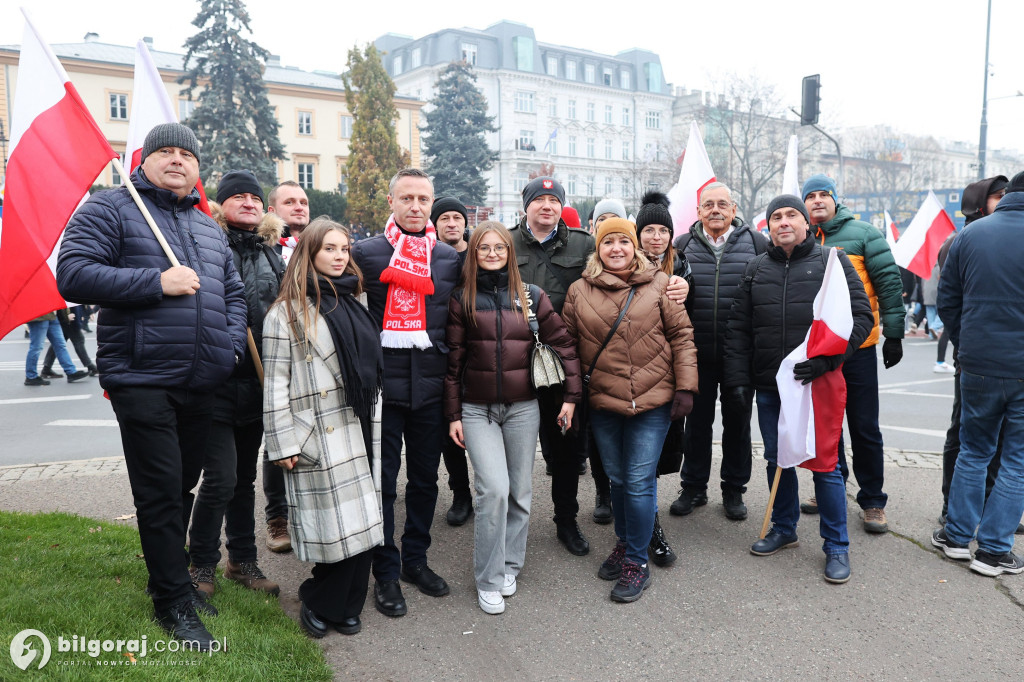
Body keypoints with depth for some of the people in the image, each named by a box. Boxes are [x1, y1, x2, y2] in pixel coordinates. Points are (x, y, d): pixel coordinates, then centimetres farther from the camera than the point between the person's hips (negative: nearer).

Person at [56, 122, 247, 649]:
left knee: (183, 487, 17)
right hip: (143, 381, -6)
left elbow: (233, 293, 23)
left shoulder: (208, 227, 18)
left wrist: (233, 344, 6)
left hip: (202, 384, 6)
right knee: (161, 493, -2)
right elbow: (74, 275, -14)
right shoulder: (110, 208, -1)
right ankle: (173, 601, 13)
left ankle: (173, 577, 34)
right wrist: (157, 282, -18)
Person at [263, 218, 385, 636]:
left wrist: (375, 422, 17)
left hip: (360, 431, 6)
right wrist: (282, 444, -12)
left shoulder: (353, 305, 15)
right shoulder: (287, 312, -5)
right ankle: (318, 603, 20)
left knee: (362, 524, 8)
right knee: (336, 527, -3)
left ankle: (345, 607, 23)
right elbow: (275, 384, -9)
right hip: (319, 437, -6)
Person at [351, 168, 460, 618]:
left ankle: (416, 559, 31)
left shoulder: (450, 258, 8)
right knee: (382, 481, 6)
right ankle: (386, 572, 20)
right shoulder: (364, 253, -1)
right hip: (382, 384, -3)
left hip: (431, 386, 3)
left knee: (425, 478, 13)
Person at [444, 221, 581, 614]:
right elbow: (453, 361, 2)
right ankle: (488, 581, 3)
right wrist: (453, 414, 0)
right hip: (477, 409, -2)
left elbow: (563, 344, 5)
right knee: (494, 489, -13)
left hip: (522, 408, 2)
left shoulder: (531, 297, 3)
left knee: (520, 491, 8)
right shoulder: (463, 300, 1)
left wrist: (571, 396, 1)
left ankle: (509, 565, 28)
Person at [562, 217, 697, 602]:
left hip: (653, 400, -2)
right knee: (617, 479, 16)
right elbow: (569, 343, 8)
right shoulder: (580, 291, 4)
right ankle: (624, 544, 37)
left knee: (640, 482, -1)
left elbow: (681, 335, 1)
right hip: (603, 402, 3)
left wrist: (685, 387, -5)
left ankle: (637, 562, 14)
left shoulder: (658, 285, -1)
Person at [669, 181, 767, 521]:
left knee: (737, 421, 10)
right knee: (697, 420, 10)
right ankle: (693, 488, 25)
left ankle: (734, 490, 25)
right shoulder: (683, 245, 5)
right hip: (697, 352, 1)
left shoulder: (756, 243, 1)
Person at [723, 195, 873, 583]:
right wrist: (738, 379, 0)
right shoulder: (756, 269, 9)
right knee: (777, 460, 14)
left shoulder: (832, 261, 0)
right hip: (769, 387, 4)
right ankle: (784, 529, 33)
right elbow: (738, 329, 9)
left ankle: (836, 546, 18)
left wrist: (825, 358, -17)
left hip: (818, 384, -3)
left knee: (824, 464, 2)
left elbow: (861, 317, -5)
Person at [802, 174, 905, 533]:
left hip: (858, 348, -3)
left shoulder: (862, 233, -2)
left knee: (864, 428, 3)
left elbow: (889, 283, -3)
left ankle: (873, 501, 16)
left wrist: (894, 333, -7)